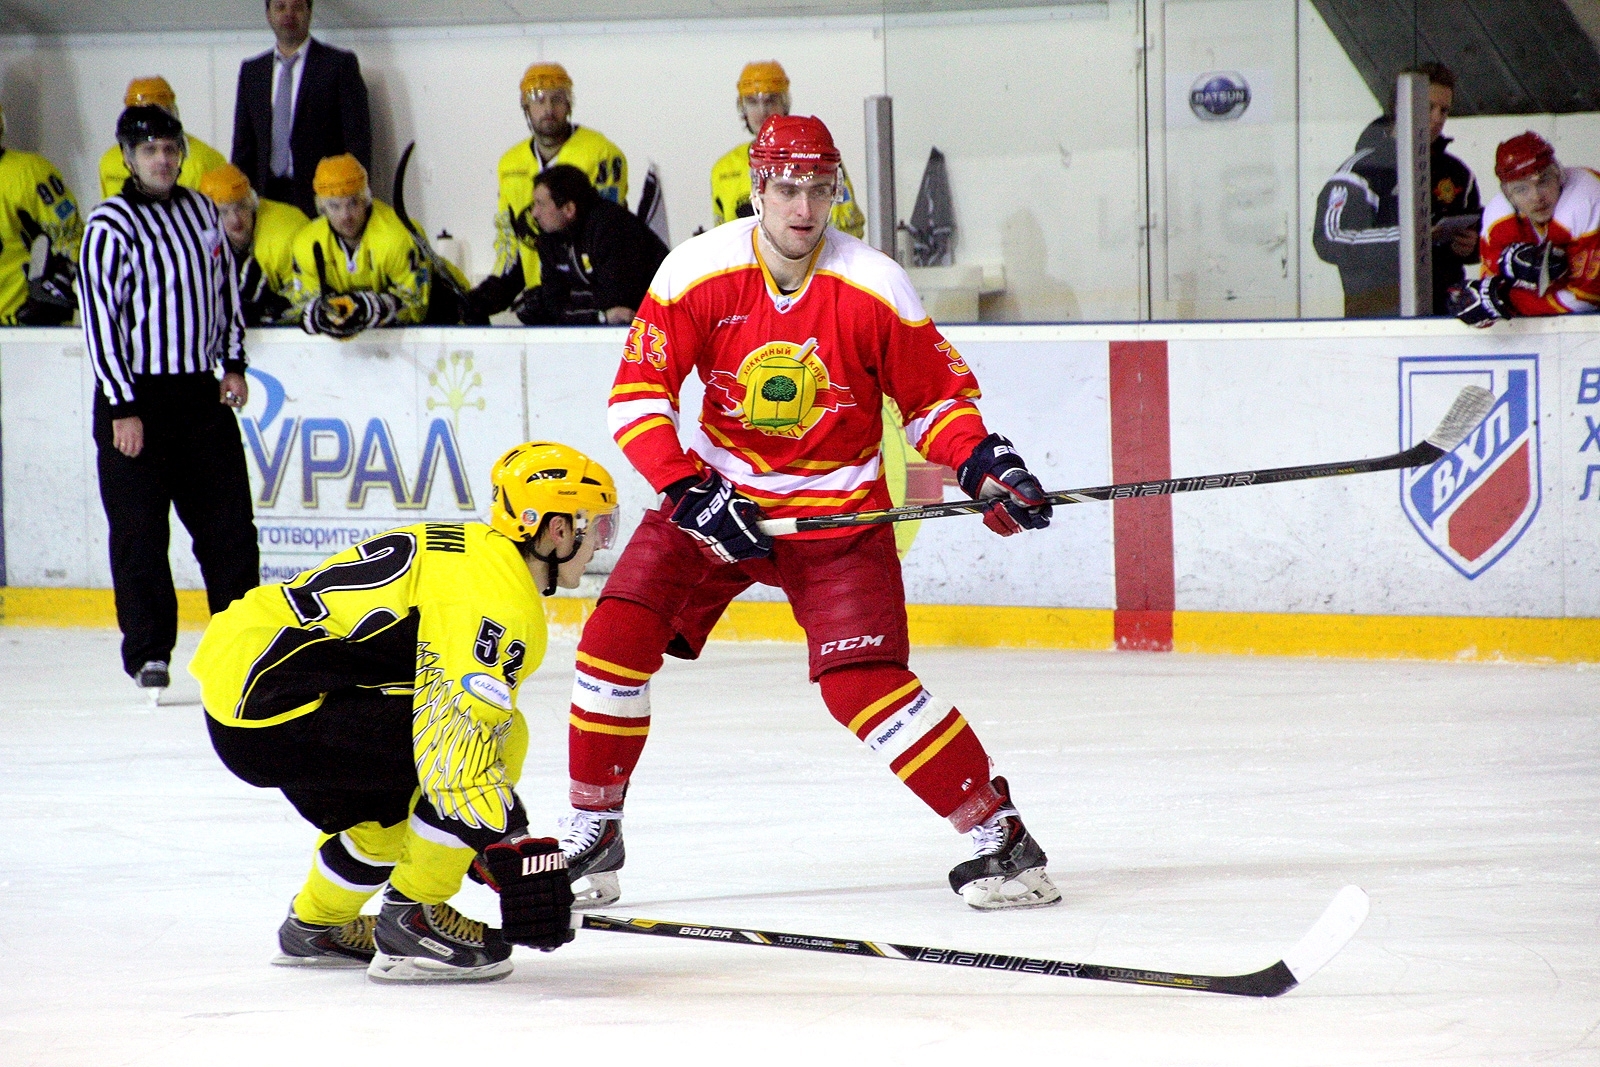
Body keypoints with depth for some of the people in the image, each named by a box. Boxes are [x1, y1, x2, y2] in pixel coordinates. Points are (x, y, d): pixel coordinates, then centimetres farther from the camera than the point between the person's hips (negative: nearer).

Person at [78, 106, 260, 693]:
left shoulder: (202, 212, 9)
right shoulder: (111, 225, -10)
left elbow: (225, 286, 20)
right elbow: (99, 317, -13)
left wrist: (233, 364, 10)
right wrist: (122, 408, -16)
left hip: (203, 394, 5)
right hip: (135, 399, -5)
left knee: (229, 522, 7)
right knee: (140, 532, -2)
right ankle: (148, 651, 5)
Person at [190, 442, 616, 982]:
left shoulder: (464, 547, 17)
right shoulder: (495, 600, -16)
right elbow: (457, 735, -29)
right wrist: (514, 849, -32)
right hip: (267, 711, -11)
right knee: (500, 736, -14)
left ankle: (316, 925, 42)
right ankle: (413, 919, -3)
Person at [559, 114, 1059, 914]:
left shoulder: (873, 287, -14)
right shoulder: (697, 273, -13)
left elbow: (935, 397, -1)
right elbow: (636, 397, -12)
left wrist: (986, 465, -18)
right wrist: (690, 491, -23)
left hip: (836, 514, -2)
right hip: (716, 492, 2)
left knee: (863, 683, -18)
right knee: (618, 636, -10)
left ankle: (997, 832, -6)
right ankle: (592, 835, 7)